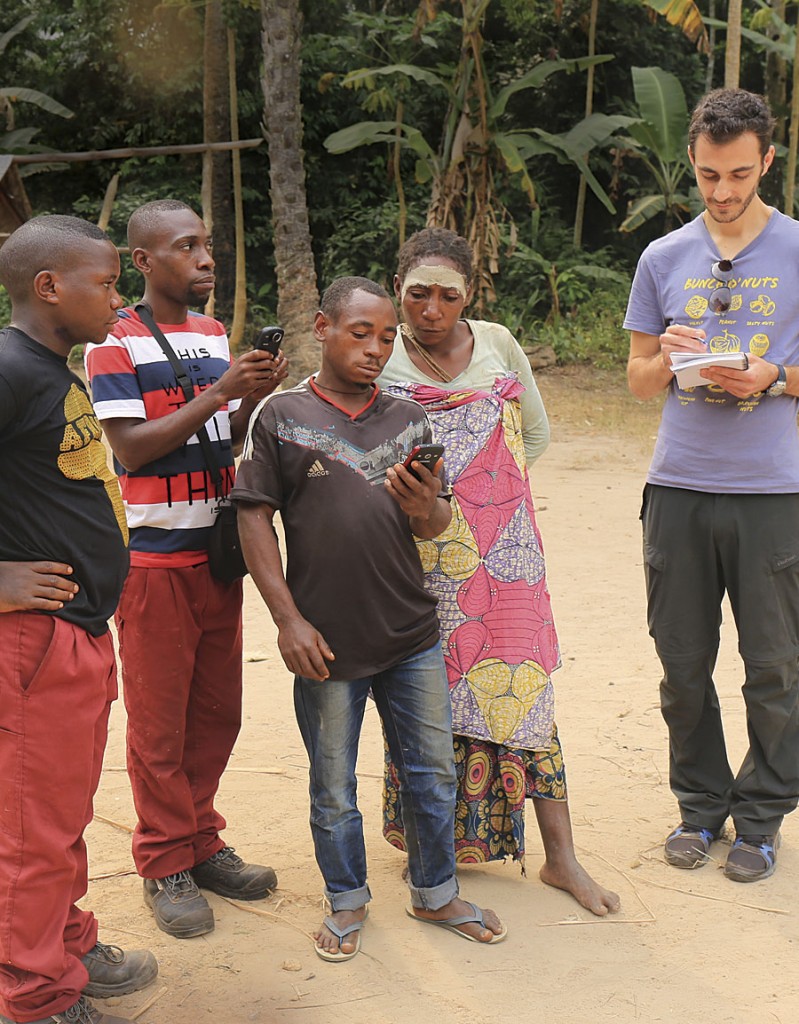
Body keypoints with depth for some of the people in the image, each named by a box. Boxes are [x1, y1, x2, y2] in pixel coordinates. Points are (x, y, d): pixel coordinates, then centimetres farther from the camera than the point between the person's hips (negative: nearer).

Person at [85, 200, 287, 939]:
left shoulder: (215, 336, 12)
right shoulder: (117, 342, -9)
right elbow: (129, 447, -16)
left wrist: (254, 397, -5)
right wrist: (220, 393, -21)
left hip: (217, 548, 7)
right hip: (154, 555, -6)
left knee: (217, 710, 13)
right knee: (159, 719, 3)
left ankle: (202, 845, 28)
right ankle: (165, 866, 17)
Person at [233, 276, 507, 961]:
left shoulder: (409, 419, 9)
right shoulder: (282, 417, -1)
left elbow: (436, 525, 9)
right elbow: (256, 519, -4)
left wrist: (425, 510, -16)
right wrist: (288, 619, -10)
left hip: (412, 635, 3)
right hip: (327, 642, -3)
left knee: (433, 771, 14)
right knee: (334, 789, 11)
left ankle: (436, 893, 33)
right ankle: (347, 902, 32)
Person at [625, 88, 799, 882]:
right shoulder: (664, 258, 9)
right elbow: (638, 380, 13)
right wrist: (667, 359, -9)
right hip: (678, 489, 3)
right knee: (683, 662, 9)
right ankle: (701, 805, 26)